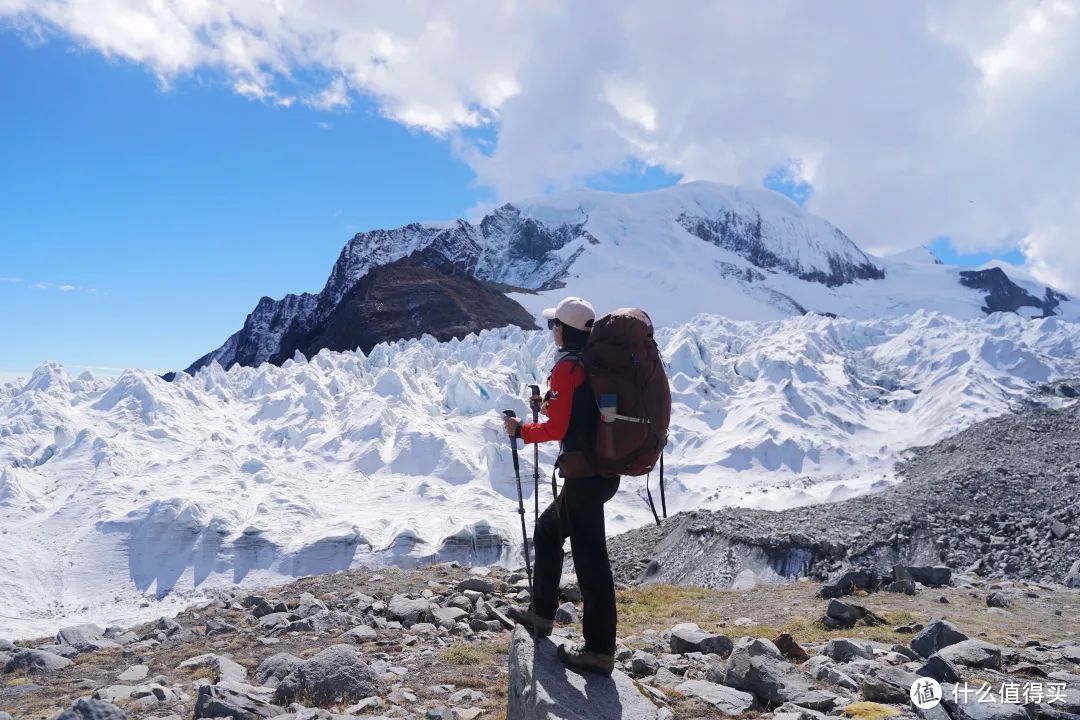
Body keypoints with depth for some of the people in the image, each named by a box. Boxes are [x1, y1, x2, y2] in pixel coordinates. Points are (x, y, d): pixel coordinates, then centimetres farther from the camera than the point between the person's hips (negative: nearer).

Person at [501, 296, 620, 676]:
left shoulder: (567, 367, -13)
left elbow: (558, 428, -15)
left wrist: (521, 430, 0)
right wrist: (550, 403, 17)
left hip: (583, 473, -9)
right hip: (605, 469, 9)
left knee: (589, 555, -4)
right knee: (548, 531, 23)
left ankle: (600, 650, 4)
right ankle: (541, 613, 34)